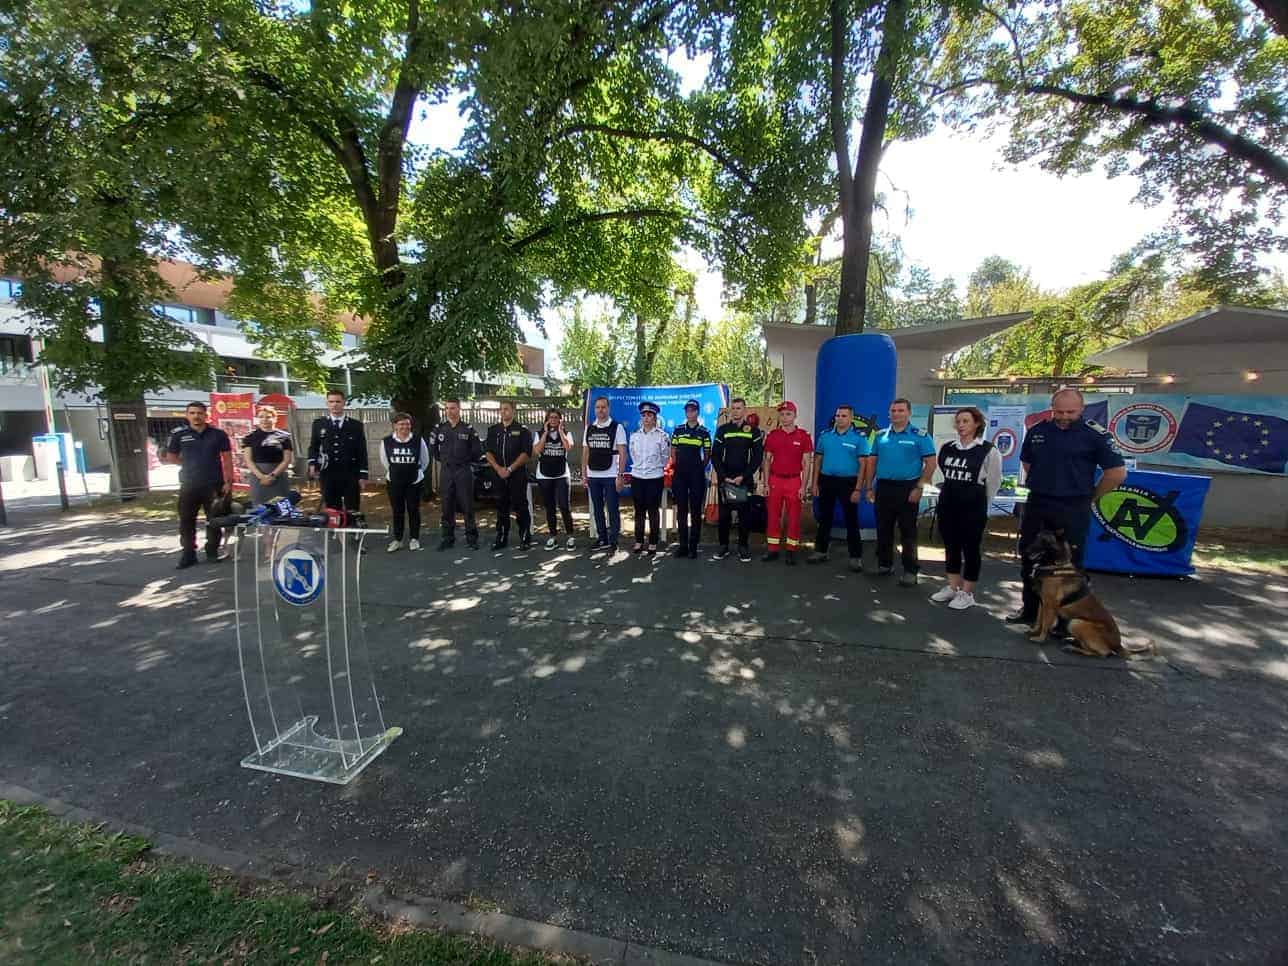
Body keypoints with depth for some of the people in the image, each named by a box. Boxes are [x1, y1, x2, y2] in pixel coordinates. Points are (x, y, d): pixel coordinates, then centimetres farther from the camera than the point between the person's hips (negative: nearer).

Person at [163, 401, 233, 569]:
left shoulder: (218, 434, 1)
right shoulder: (178, 434, 2)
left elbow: (227, 459, 3)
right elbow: (170, 457, 13)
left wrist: (229, 481, -3)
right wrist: (190, 464, 2)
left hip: (214, 484, -1)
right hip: (189, 485, 1)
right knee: (186, 521, 3)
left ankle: (212, 551, 18)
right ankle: (188, 553, 13)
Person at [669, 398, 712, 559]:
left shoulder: (704, 432, 2)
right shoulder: (677, 430, 7)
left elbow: (707, 454, 8)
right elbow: (673, 452, 12)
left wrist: (702, 467, 1)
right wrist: (676, 466, 4)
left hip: (697, 474, -2)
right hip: (680, 474, 2)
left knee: (696, 511, 3)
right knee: (681, 510, 5)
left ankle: (693, 546, 10)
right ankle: (683, 545, 14)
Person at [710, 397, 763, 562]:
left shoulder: (754, 431, 2)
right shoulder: (722, 430, 5)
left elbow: (758, 457, -2)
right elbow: (715, 456, 1)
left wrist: (743, 477, -11)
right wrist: (724, 477, -9)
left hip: (745, 479, -1)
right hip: (724, 479, 1)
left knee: (744, 514, 4)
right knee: (723, 513, 4)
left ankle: (743, 547, 15)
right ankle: (723, 546, 15)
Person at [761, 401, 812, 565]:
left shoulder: (803, 436, -1)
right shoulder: (772, 435, 4)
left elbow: (806, 463, 0)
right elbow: (767, 460, 7)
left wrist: (803, 486, -6)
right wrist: (766, 483, 0)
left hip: (794, 481, -2)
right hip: (775, 480, 2)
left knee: (794, 518, 3)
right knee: (773, 516, 5)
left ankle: (791, 551, 13)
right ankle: (773, 550, 14)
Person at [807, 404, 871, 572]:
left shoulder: (859, 437, -5)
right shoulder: (825, 435, 6)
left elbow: (863, 464, -7)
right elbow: (818, 460, 9)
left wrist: (858, 489, -13)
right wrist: (814, 483, 4)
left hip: (848, 482, -3)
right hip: (826, 481, 3)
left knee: (851, 520, 2)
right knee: (824, 518, 12)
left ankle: (856, 557, 10)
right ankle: (820, 551, 23)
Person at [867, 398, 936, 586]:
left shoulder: (920, 436, -3)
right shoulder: (880, 435, 9)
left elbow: (930, 463, -6)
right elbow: (873, 462, 13)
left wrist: (919, 488, -13)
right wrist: (869, 487, 8)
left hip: (907, 488, -4)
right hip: (883, 487, 4)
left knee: (908, 531, 1)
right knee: (883, 529, 11)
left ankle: (910, 570, 10)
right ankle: (884, 564, 25)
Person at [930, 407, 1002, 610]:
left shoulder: (988, 450, -8)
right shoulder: (947, 448, 6)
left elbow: (994, 483, 0)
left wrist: (981, 505, 8)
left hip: (973, 507, -5)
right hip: (947, 505, 5)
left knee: (970, 549, 4)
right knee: (951, 547, 12)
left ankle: (967, 593, 14)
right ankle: (952, 587, 25)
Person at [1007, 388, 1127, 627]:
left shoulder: (1095, 435, -8)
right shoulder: (1037, 431, 5)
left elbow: (1118, 473, -6)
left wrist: (1089, 497, 0)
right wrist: (1037, 487, 14)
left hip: (1072, 510, -4)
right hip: (1036, 504, 5)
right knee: (1029, 560, 13)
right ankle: (1029, 610, 28)